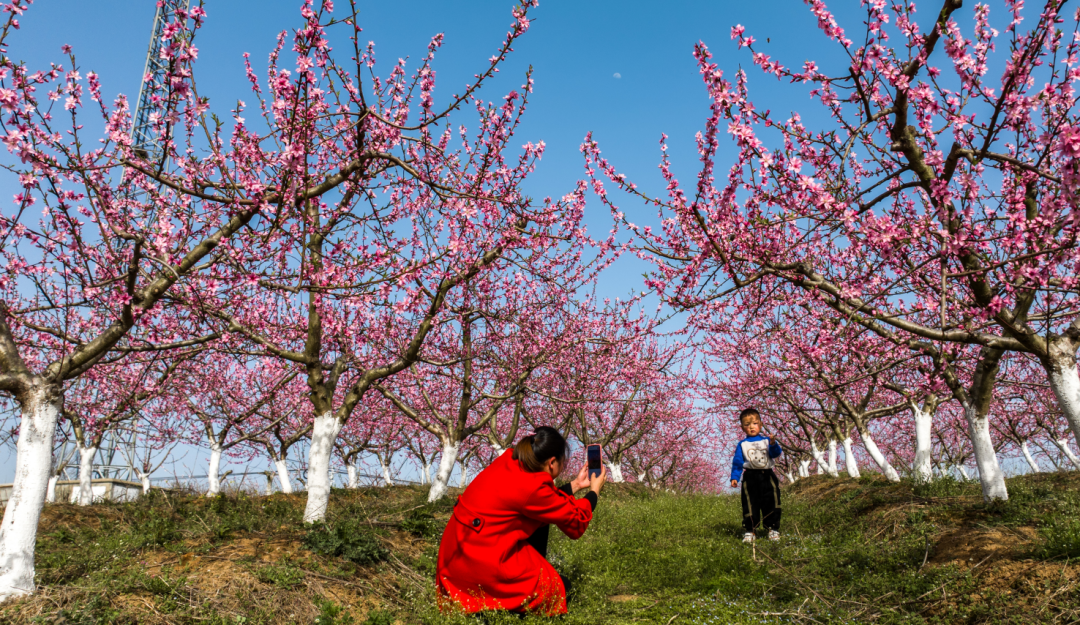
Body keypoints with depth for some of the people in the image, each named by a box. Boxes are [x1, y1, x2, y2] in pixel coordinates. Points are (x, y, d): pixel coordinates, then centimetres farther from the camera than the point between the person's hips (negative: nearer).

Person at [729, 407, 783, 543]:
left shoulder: (766, 440, 7)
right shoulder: (742, 444, 7)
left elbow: (776, 454, -6)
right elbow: (737, 462, 6)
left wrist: (773, 444, -25)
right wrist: (734, 477, -3)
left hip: (767, 476, 0)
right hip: (750, 478, 0)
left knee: (770, 504, 3)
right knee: (750, 505, 0)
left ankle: (773, 529, 16)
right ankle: (749, 531, 8)